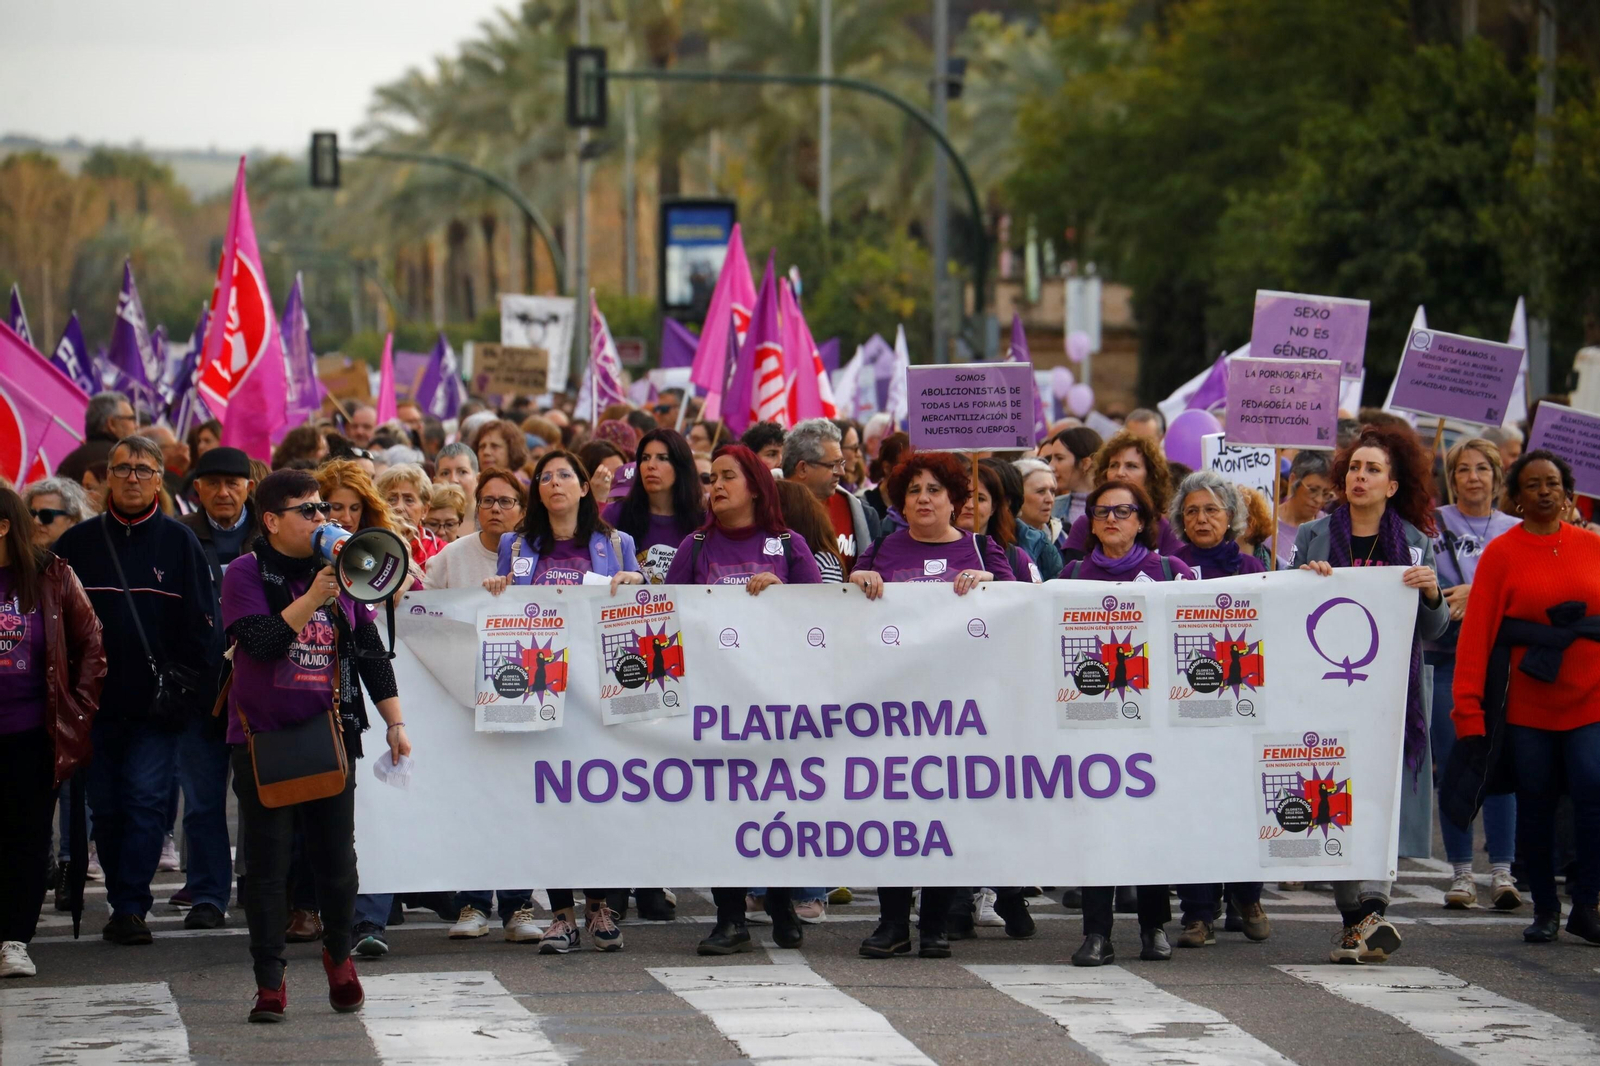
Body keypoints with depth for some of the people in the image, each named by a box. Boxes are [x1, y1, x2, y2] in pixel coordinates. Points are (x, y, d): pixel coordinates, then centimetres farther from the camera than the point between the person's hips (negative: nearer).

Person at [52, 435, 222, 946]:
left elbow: (202, 623, 3)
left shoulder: (178, 542, 4)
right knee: (105, 808, 6)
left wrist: (191, 687, -6)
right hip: (96, 704, 2)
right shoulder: (78, 544, 7)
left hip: (157, 706, -2)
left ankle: (129, 907, -10)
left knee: (145, 800, -10)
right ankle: (126, 903, 17)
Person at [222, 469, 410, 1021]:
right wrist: (314, 597, -23)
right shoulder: (246, 574, -4)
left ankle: (339, 955, 31)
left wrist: (395, 723, 9)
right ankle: (270, 981, 4)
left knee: (336, 860, 7)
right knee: (267, 866, -1)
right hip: (263, 737, -3)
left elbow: (371, 653, 13)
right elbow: (262, 640, -19)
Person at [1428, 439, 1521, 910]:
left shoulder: (1516, 532, 10)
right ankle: (1460, 871, 7)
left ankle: (1502, 870, -4)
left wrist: (1478, 594, -13)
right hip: (1446, 657, 0)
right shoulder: (1432, 524, 7)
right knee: (1452, 765, 0)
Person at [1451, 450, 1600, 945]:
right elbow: (1476, 631, -6)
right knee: (1535, 804, 5)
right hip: (1527, 704, 0)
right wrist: (1469, 709, -12)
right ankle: (1545, 909, 17)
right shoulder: (1501, 553, -1)